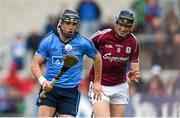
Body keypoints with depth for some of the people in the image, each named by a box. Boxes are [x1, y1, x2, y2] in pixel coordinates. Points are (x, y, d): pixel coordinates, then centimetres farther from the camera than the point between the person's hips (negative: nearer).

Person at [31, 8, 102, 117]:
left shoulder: (83, 43, -2)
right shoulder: (48, 40, -2)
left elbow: (97, 58, 16)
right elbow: (35, 64, -3)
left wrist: (97, 82, 19)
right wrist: (42, 80, -22)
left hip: (70, 92, 0)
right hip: (49, 88, 0)